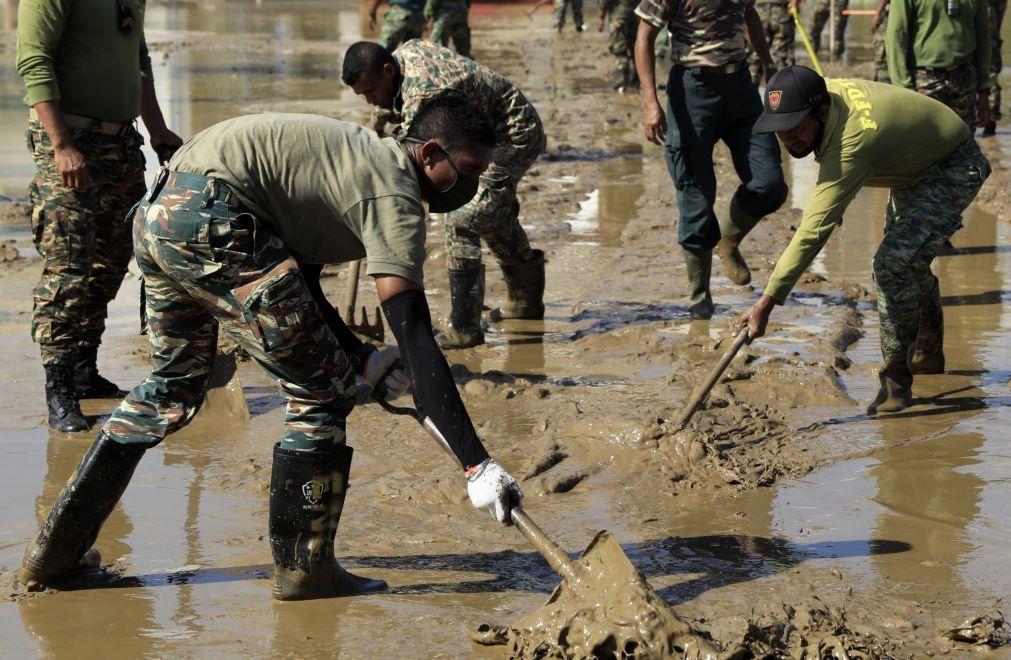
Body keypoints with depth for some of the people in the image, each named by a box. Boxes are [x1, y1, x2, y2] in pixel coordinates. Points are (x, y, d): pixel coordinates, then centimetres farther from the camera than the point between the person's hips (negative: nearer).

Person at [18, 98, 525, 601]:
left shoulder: (364, 157, 23)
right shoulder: (395, 198, -6)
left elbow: (294, 275, 28)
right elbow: (415, 339, -15)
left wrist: (360, 357, 19)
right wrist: (477, 465, -18)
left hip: (154, 212, 11)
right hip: (208, 219, -11)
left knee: (173, 386, 25)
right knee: (321, 391, -1)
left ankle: (53, 553, 29)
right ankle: (303, 570, 8)